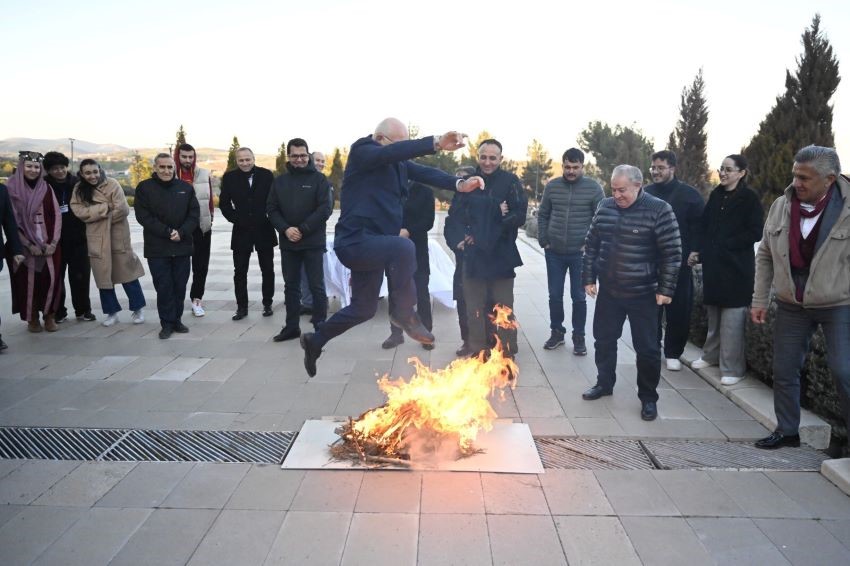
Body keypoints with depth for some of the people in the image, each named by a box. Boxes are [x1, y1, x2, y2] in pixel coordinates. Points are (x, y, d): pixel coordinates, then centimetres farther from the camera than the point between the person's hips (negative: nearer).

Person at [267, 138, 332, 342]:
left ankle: (320, 327, 7)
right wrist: (285, 229, -11)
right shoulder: (280, 181, 10)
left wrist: (302, 229, -15)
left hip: (313, 242, -4)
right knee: (291, 286, 10)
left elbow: (325, 208, -9)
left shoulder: (318, 179, -1)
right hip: (288, 243, 4)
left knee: (316, 286, -1)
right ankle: (292, 326, 20)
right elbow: (271, 209, 7)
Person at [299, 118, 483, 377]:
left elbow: (425, 172, -1)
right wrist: (436, 143, -42)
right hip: (356, 242, -9)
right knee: (403, 248, -35)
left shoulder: (397, 163, 11)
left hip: (372, 244, 9)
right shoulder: (361, 151, -12)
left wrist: (459, 184, -18)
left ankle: (315, 340, 37)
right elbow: (394, 152, -31)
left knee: (363, 308, 17)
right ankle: (405, 313, -16)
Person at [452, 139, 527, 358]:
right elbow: (459, 214, 1)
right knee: (474, 309, 10)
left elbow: (519, 216, -9)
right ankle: (478, 352, 23)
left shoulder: (511, 181, -3)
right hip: (473, 254, 3)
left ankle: (507, 355, 18)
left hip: (501, 256, -3)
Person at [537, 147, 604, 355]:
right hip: (554, 253, 2)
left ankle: (579, 336, 19)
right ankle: (557, 332, 26)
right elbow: (543, 215, 9)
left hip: (580, 253, -2)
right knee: (554, 295, 9)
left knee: (579, 297, 6)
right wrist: (543, 241, 2)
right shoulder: (552, 186, 2)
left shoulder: (593, 187, -5)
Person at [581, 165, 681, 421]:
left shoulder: (659, 210, -12)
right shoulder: (605, 207, 2)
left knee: (647, 347, 5)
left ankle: (648, 397, 21)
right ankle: (604, 383, 36)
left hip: (643, 293, -4)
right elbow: (591, 244, 10)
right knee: (604, 339, 16)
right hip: (608, 290, 4)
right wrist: (589, 278, 8)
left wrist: (666, 289, -12)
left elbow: (672, 253, -10)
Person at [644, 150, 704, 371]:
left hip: (679, 264, -2)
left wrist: (694, 253, -10)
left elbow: (698, 227, -2)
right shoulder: (645, 193, 6)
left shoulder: (689, 194, -2)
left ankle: (673, 353, 17)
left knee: (678, 310, 4)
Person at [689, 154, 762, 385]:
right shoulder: (715, 195, 10)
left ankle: (733, 368, 3)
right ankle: (712, 354, 30)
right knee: (714, 313, 15)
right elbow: (704, 226, 13)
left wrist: (724, 245, -14)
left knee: (732, 318, -4)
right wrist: (699, 250, 0)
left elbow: (755, 233, -11)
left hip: (736, 266, -5)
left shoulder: (749, 199, -6)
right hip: (713, 264, 6)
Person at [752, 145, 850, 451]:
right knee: (784, 371, 11)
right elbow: (765, 256, 6)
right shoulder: (780, 206, -2)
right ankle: (787, 431, 28)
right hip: (791, 305, 4)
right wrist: (760, 300, 5)